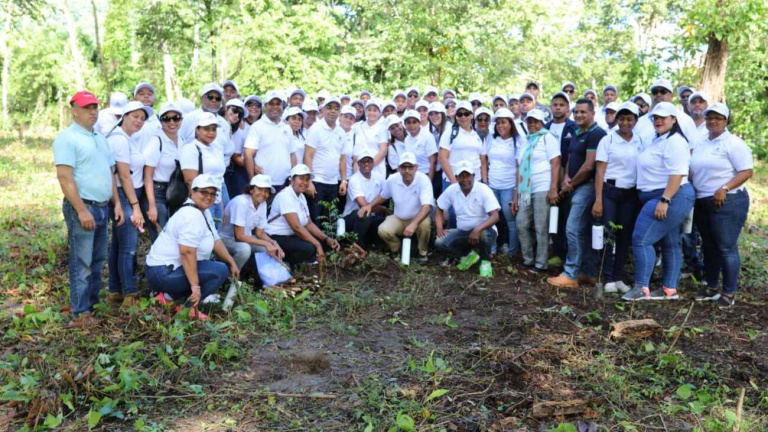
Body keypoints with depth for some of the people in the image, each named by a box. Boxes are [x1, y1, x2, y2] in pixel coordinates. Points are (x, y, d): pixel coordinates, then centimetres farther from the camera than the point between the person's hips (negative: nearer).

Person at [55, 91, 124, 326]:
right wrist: (81, 210, -21)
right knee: (82, 263, -4)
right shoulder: (67, 138, -9)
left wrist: (117, 203, 13)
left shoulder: (100, 138, 17)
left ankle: (93, 304, 23)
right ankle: (81, 314, 3)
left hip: (102, 208, 8)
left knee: (98, 261, 13)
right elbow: (64, 177, -16)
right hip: (82, 208, -8)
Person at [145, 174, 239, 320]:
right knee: (220, 271, -17)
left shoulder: (203, 212, 11)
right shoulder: (192, 216, -21)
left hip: (173, 266, 10)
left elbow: (216, 241, 16)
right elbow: (187, 253, -27)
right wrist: (195, 286, -26)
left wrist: (232, 263, 14)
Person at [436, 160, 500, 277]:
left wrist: (477, 229, -40)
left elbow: (495, 216, -25)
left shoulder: (484, 190, -17)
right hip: (463, 232, 4)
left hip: (483, 230, -4)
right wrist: (439, 228, -8)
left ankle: (485, 261, -8)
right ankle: (468, 254, 6)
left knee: (482, 234, -39)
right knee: (440, 244, -20)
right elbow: (439, 209, 9)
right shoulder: (452, 190, -4)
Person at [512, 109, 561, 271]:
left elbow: (556, 164, -8)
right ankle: (528, 260, 17)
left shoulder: (547, 138, 1)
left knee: (541, 229, -4)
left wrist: (553, 189, -18)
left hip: (543, 189, -7)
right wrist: (516, 195, 13)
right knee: (521, 225, 4)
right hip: (526, 191, 7)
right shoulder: (525, 142, 19)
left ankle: (541, 264, 4)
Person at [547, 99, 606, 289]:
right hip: (577, 187, 10)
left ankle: (570, 275, -6)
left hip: (587, 186, -10)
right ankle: (590, 272, 18)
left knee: (573, 229, -11)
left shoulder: (596, 134, -13)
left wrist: (571, 184, -8)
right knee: (585, 231, 12)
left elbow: (588, 166, -19)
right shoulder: (577, 134, 17)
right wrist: (566, 179, -2)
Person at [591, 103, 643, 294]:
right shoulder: (607, 140, -1)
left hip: (631, 194, 3)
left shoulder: (640, 142, 8)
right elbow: (600, 171, -5)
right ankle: (608, 278, 7)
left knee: (625, 236, 6)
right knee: (608, 234, 0)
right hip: (610, 191, -3)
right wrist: (598, 200, -11)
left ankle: (619, 277, 15)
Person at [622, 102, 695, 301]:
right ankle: (669, 289, 19)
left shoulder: (674, 142, -14)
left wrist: (664, 200, -29)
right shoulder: (658, 140, 18)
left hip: (671, 198, -11)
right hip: (659, 199, 11)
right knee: (670, 245, 12)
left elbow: (677, 174, -24)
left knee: (641, 239, -13)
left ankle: (642, 288, -10)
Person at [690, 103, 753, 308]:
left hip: (727, 202, -7)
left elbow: (747, 171, -14)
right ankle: (711, 287, 25)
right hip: (702, 202, 7)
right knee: (709, 247, 14)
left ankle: (729, 293, 5)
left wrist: (724, 188, -24)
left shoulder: (733, 143, -8)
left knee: (726, 248, -4)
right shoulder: (700, 144, 13)